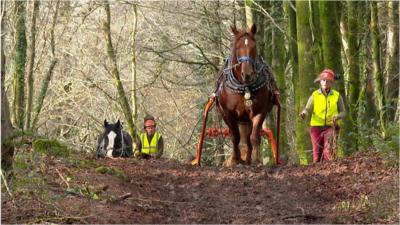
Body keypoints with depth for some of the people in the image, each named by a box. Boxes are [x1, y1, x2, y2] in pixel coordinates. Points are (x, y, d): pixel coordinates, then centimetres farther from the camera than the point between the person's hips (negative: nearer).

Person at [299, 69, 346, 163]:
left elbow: (343, 112, 9)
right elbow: (307, 109, -3)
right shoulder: (315, 95, 5)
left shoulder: (337, 96, 5)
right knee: (317, 153, -3)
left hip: (331, 127, -1)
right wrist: (304, 113, -27)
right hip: (317, 127, 1)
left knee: (328, 152, -18)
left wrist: (337, 117, -14)